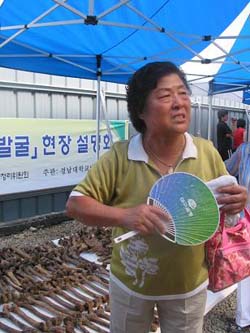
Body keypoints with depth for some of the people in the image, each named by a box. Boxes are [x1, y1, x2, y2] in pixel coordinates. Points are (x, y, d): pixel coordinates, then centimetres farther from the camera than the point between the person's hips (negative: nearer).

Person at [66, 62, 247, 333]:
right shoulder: (120, 156, -19)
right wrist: (123, 216, -35)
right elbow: (74, 205, -18)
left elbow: (226, 199, 1)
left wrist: (237, 201, -23)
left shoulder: (207, 152, -12)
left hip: (189, 286, 2)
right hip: (130, 284, -1)